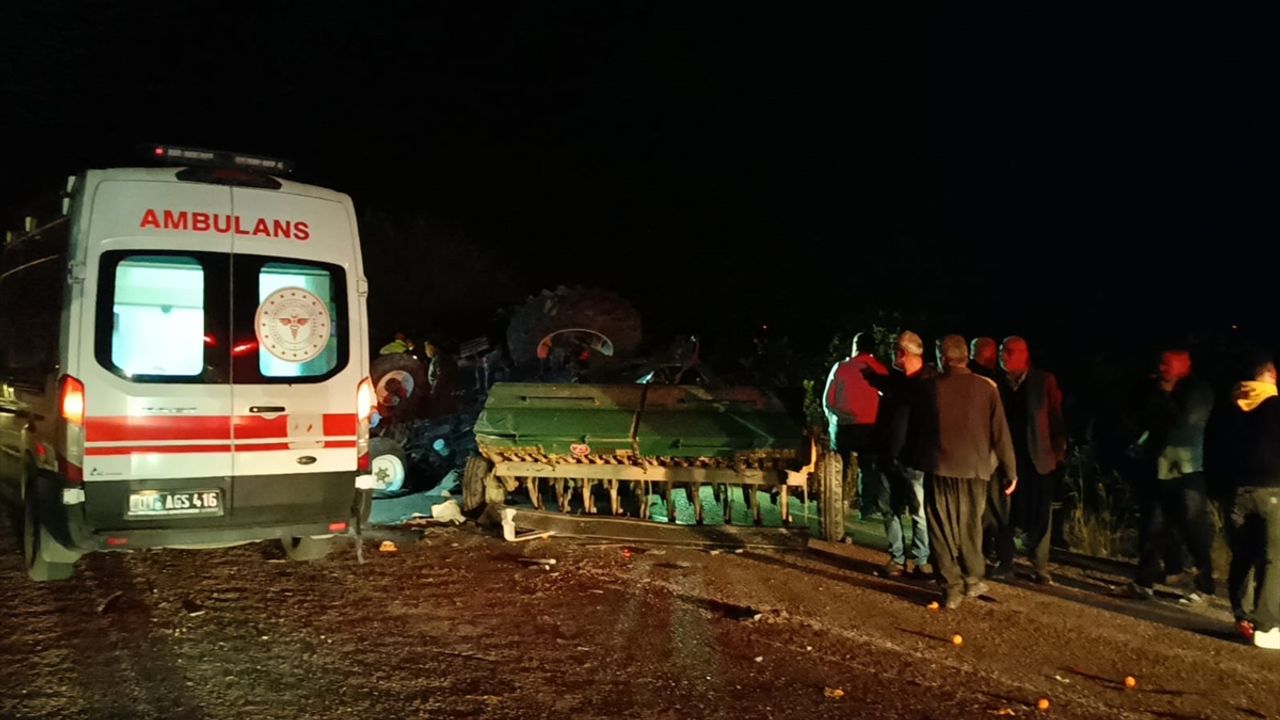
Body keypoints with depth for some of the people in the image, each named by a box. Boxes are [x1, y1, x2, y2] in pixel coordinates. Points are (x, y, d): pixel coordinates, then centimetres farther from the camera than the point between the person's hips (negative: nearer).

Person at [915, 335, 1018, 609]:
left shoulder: (931, 387, -3)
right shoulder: (986, 387, -3)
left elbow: (919, 426, 8)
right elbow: (1000, 431, -2)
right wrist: (1010, 470, 5)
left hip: (939, 466, -1)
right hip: (974, 466, 1)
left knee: (942, 529, 6)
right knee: (970, 526, 18)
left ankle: (951, 587, 4)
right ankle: (972, 580, 26)